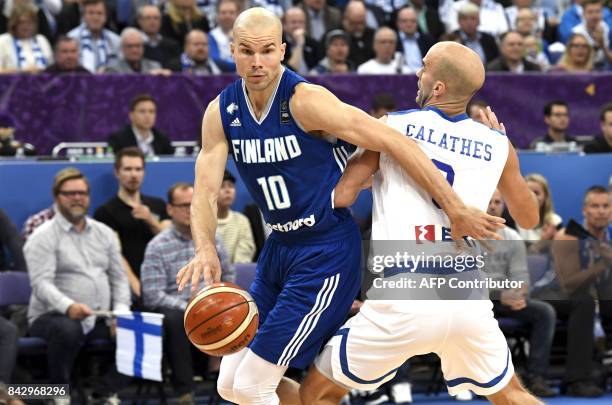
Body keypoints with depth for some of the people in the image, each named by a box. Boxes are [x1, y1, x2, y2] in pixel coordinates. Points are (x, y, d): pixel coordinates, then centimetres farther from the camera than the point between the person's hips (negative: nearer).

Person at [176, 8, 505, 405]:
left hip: (326, 253, -7)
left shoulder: (305, 101, -21)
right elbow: (207, 192, -5)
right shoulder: (221, 113, -1)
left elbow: (394, 142, -25)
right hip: (279, 247, 8)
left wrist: (456, 210, -27)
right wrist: (206, 249, -27)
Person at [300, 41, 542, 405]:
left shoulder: (390, 127, 2)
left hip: (404, 298, -4)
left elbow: (341, 195, 0)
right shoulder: (498, 145, 11)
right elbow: (529, 218, 25)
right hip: (470, 303, 4)